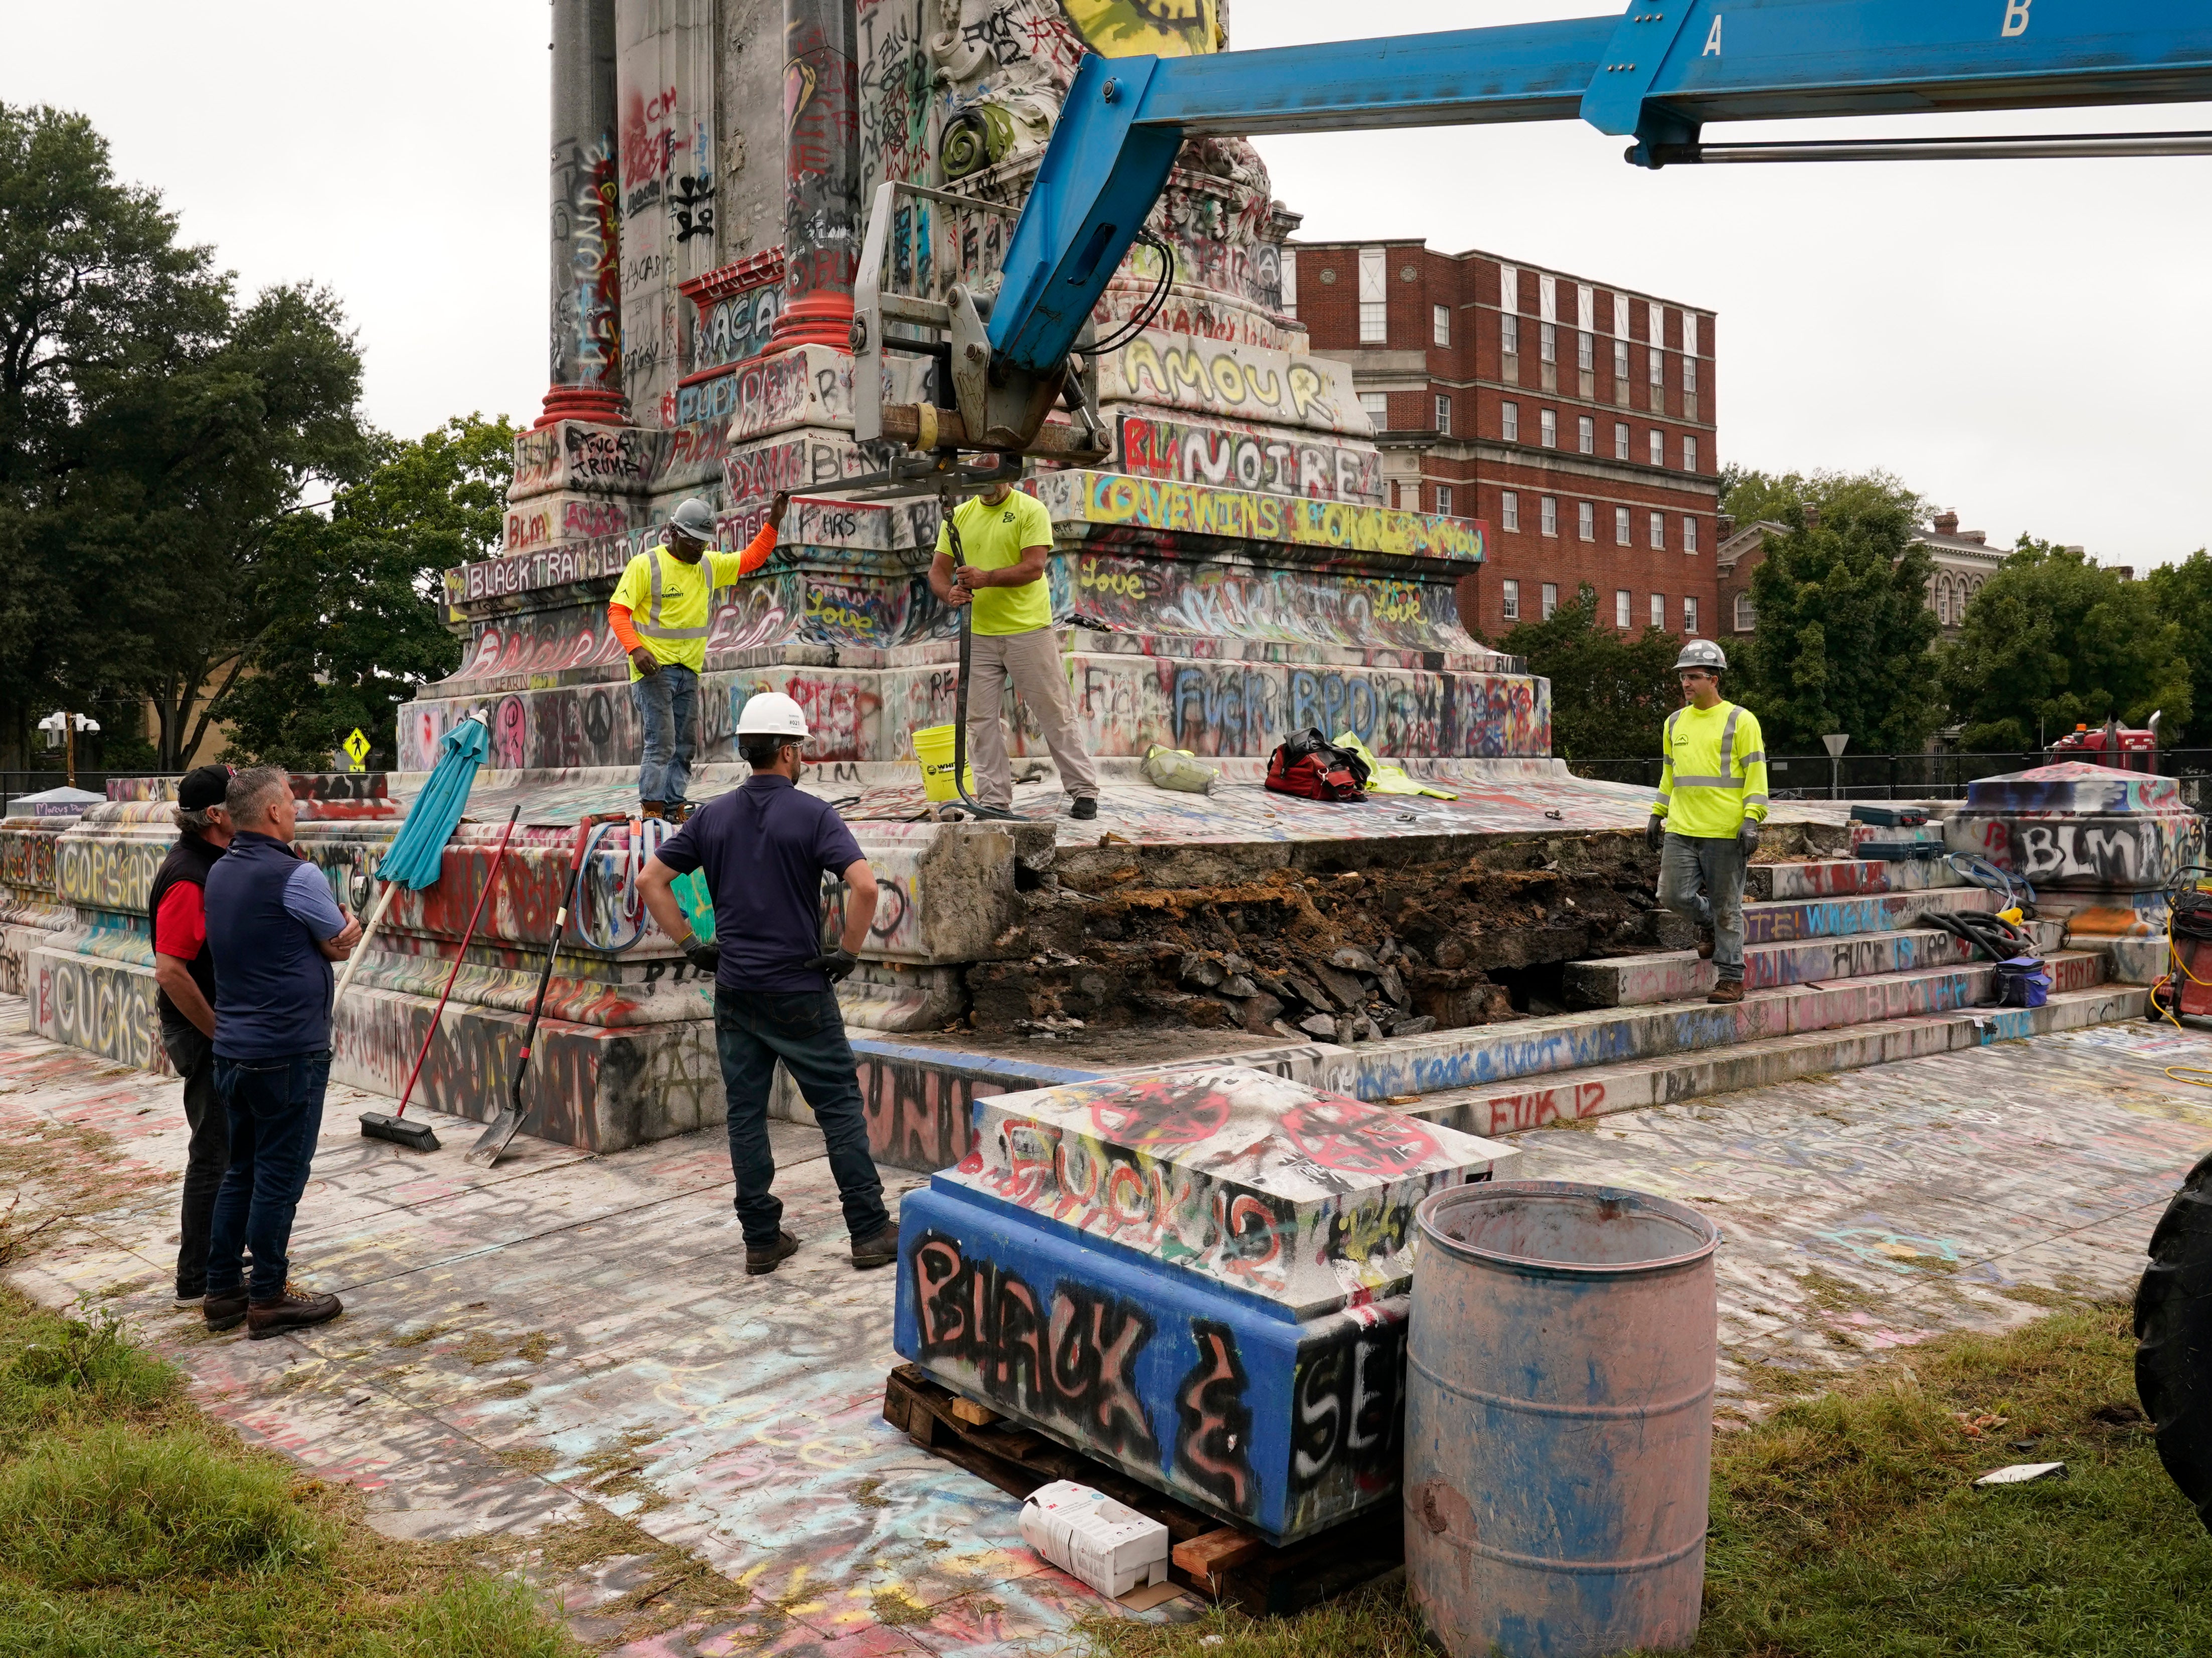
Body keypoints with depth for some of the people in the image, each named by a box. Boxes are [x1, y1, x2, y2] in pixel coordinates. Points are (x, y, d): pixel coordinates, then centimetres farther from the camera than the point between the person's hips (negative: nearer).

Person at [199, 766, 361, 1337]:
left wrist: (333, 932, 2)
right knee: (279, 1176, 1)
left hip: (232, 1049, 8)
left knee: (240, 1170, 16)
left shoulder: (220, 873, 10)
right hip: (289, 1053, -8)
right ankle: (268, 1300, 9)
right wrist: (348, 929, 15)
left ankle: (223, 1291, 23)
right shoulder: (296, 876, -17)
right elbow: (342, 945, -4)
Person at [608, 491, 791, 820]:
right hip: (653, 669, -7)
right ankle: (652, 809, -10)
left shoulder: (709, 565, 10)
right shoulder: (646, 565, -7)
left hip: (689, 671, 7)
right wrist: (636, 648, -24)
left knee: (685, 744, 7)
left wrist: (774, 521, 7)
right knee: (661, 743, -13)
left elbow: (751, 559, 19)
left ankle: (675, 806, 13)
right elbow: (617, 611, -9)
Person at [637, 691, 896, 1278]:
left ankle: (761, 1239, 14)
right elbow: (864, 885, -23)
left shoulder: (713, 817, 5)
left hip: (735, 988, 5)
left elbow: (651, 881, 5)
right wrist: (849, 951, -10)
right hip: (799, 990, -4)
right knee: (840, 1106, 4)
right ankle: (870, 1233, 8)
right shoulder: (813, 815, -10)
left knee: (746, 1114, 9)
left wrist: (691, 944, 9)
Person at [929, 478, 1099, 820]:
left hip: (1028, 630, -4)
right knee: (981, 719, 4)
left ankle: (1083, 791, 11)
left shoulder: (1031, 510, -3)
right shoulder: (959, 516, 11)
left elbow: (1034, 567, -13)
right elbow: (938, 570, 10)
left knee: (1055, 713, 1)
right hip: (978, 635, 4)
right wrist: (950, 593, -13)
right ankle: (994, 800, 12)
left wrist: (987, 578, -25)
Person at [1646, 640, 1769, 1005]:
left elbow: (1756, 774, -6)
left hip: (1725, 834, -5)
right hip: (1680, 830, 5)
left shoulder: (1741, 720, -4)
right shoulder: (1675, 722, 13)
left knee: (1726, 907, 1)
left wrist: (1751, 820, -15)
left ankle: (1731, 978, 12)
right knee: (1675, 896, -1)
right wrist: (1657, 815, 18)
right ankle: (1708, 922, 31)